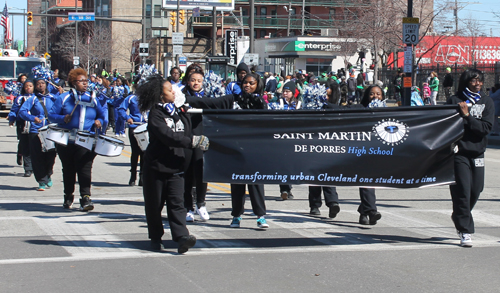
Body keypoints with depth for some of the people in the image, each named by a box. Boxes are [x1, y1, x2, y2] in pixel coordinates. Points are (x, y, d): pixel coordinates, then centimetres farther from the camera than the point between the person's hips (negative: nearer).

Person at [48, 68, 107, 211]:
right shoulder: (64, 98, 3)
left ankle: (85, 198, -16)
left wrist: (100, 121, -4)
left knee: (85, 169, -13)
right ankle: (68, 196, 27)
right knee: (68, 170, 11)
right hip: (66, 142, 0)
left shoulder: (93, 99, 11)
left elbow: (103, 115, 17)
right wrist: (63, 118, -18)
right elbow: (51, 115, 0)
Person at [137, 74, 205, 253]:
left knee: (177, 202, -7)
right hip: (156, 165, -4)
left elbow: (186, 133, 15)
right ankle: (155, 237, 21)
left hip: (175, 164, 4)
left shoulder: (179, 111, 12)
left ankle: (182, 237, -18)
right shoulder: (156, 114, -9)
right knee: (155, 203, 6)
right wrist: (192, 141, -27)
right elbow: (168, 136, -23)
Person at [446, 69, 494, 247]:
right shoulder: (455, 101, 0)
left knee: (476, 190, 8)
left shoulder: (487, 102, 7)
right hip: (459, 152, -4)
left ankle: (459, 217, 35)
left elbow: (486, 128, -4)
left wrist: (467, 116, -13)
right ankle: (465, 231, -3)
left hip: (477, 152, 4)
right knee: (462, 192, -9)